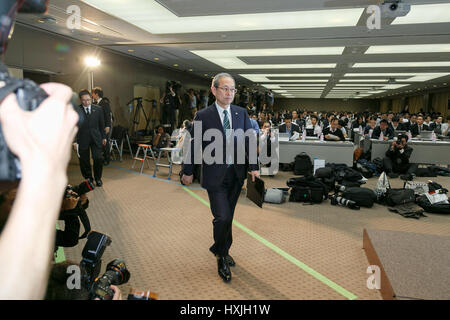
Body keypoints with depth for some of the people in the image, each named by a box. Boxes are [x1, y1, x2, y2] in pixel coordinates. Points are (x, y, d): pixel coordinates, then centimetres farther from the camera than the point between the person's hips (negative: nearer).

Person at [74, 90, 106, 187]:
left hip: (96, 138, 1)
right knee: (84, 161, 4)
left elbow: (102, 124, 12)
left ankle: (98, 178, 14)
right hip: (83, 139, -1)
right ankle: (88, 179, 23)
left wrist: (103, 137, 11)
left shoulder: (98, 109, 6)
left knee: (98, 158, -8)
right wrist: (74, 141, -6)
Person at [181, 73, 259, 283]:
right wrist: (188, 171, 5)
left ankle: (222, 250, 39)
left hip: (236, 173, 4)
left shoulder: (241, 113, 4)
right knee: (222, 217, -8)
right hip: (215, 175, -4)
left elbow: (249, 141, 6)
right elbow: (194, 145, -1)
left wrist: (253, 167, -2)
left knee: (228, 216, 15)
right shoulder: (203, 116, -7)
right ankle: (221, 257, 18)